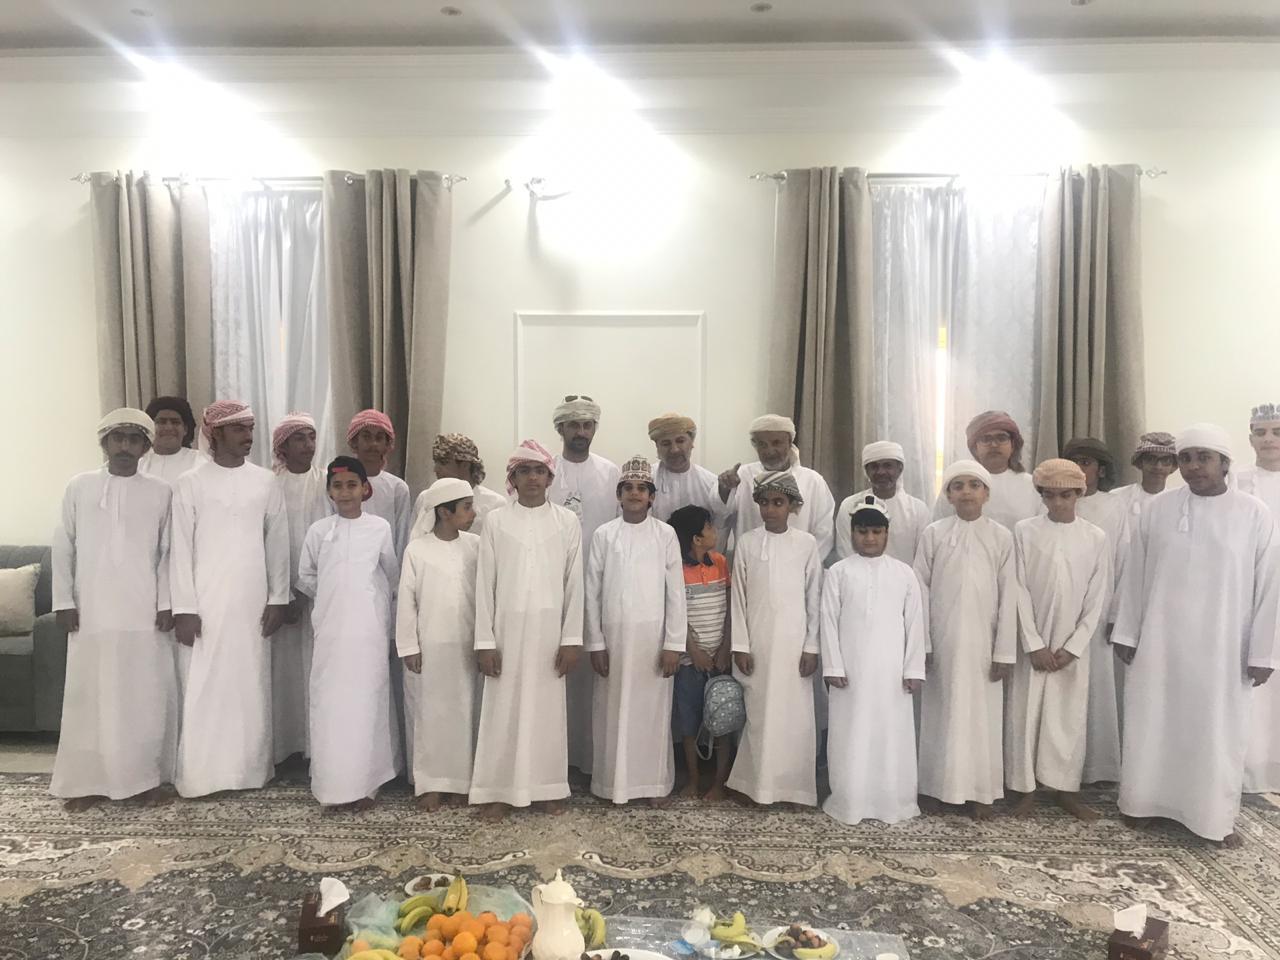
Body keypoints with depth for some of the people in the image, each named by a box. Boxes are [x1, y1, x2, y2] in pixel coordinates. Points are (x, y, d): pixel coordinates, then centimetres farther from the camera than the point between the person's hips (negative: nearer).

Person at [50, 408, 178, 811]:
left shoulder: (161, 492, 2)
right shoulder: (79, 487, 4)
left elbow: (167, 553, 3)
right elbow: (63, 547, 6)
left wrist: (166, 604, -2)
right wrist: (63, 601, 1)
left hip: (145, 613, 0)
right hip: (91, 612, 1)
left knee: (147, 696, 4)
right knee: (90, 695, 6)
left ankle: (148, 777, 15)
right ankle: (87, 781, 17)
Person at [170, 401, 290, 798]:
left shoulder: (266, 481, 5)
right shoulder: (190, 483, -3)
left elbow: (277, 543, 7)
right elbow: (180, 548, -5)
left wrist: (278, 598, 2)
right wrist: (184, 608, -10)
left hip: (252, 604, 2)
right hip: (204, 603, -2)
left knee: (250, 686, 8)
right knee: (202, 688, 1)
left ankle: (250, 768, 19)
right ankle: (199, 775, 12)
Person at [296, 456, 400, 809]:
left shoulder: (380, 527, 0)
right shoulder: (319, 530, 3)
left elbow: (392, 574, 12)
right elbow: (306, 576, 14)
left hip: (368, 628, -1)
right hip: (329, 628, 1)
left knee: (366, 701, 1)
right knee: (329, 702, 2)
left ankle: (365, 783, 10)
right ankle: (332, 783, 13)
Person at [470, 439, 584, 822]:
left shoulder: (568, 521, 1)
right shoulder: (496, 521, 0)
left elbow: (575, 583, 1)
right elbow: (485, 583, 0)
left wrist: (572, 639, -3)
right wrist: (485, 641, -5)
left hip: (550, 632, 1)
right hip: (507, 630, 0)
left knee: (548, 709, 8)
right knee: (503, 710, 4)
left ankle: (549, 788, 20)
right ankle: (498, 790, 15)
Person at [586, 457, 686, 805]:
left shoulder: (666, 534, 0)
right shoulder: (603, 535, 2)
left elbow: (676, 592, -1)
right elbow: (592, 592, 2)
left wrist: (674, 644, -5)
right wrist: (595, 643, -2)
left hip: (653, 638, 0)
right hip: (614, 637, 1)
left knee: (653, 710, 6)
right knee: (614, 711, 7)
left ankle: (655, 783, 19)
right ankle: (614, 783, 20)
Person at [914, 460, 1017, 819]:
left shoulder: (1001, 536, -1)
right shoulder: (934, 533, -2)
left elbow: (1008, 597, -1)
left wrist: (1004, 651, -4)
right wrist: (920, 644, -4)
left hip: (982, 643, 0)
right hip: (943, 642, 0)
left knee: (982, 715, 6)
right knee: (941, 713, 8)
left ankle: (981, 791, 18)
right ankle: (934, 786, 19)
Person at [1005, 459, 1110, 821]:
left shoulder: (1097, 537, 0)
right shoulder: (1025, 531, -4)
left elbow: (1097, 599, 0)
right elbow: (1019, 590, -5)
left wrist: (1072, 647, -7)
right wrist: (1034, 644, -10)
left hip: (1074, 646, 1)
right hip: (1032, 642, -1)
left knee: (1070, 717, 7)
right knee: (1025, 714, 3)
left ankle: (1068, 790, 20)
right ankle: (1026, 789, 14)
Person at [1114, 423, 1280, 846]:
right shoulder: (1157, 509, -1)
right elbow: (1135, 574, 3)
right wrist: (1127, 633, 3)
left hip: (1221, 646, -1)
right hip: (1159, 640, 1)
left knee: (1218, 730, 8)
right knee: (1151, 723, 10)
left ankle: (1219, 817, 24)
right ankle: (1145, 801, 25)